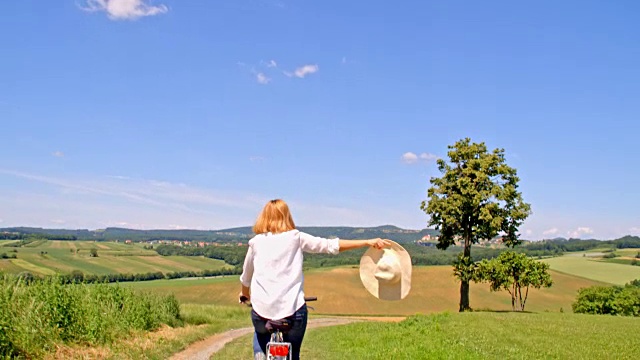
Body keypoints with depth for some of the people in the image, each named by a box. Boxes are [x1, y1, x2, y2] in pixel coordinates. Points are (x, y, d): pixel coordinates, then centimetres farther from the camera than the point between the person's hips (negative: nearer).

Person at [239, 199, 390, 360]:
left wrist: (245, 294, 43)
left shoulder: (256, 242, 10)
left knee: (261, 332, 35)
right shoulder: (296, 238, 5)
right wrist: (368, 242, 1)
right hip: (293, 310, -1)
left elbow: (246, 276, 23)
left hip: (262, 309, 2)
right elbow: (331, 245, -1)